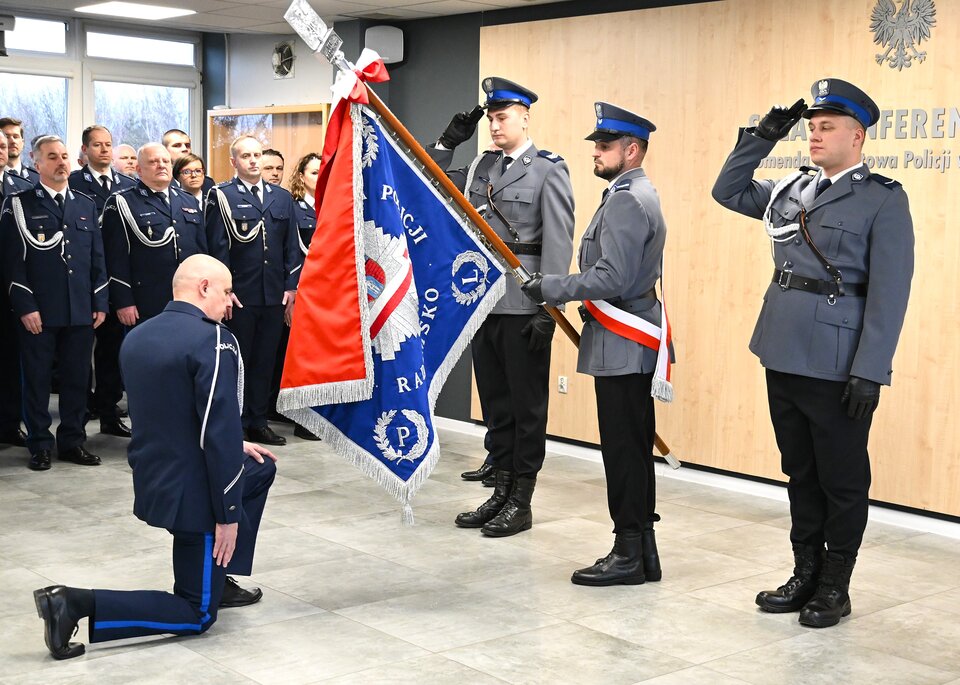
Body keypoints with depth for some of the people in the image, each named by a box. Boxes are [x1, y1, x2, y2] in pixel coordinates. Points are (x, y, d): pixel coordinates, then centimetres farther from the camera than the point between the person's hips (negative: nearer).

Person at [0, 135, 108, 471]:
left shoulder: (86, 204, 13)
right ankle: (40, 444, 14)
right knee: (37, 378, 4)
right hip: (38, 312, -4)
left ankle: (73, 441, 20)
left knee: (77, 379, 8)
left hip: (81, 311, 4)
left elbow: (97, 257, 13)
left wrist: (99, 302, 6)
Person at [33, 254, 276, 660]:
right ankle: (77, 605, -9)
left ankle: (218, 580, 32)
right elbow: (219, 430, -23)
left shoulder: (138, 337, 6)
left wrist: (232, 447, 20)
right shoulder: (212, 340, -20)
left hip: (152, 478, 9)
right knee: (196, 616, 6)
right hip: (192, 492, -9)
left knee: (261, 469, 29)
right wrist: (228, 514, -16)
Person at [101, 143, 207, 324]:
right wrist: (123, 302, -12)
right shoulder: (123, 203, -1)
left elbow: (202, 250, 18)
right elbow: (116, 257, -6)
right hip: (145, 308, -5)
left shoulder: (190, 202, 16)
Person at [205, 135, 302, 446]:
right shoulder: (221, 196, -1)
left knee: (265, 362, 10)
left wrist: (291, 286, 4)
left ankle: (258, 423, 18)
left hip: (275, 296, 4)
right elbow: (217, 247, -6)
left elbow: (291, 246, 12)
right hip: (238, 295, -4)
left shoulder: (282, 197, 12)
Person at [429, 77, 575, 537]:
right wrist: (448, 143, 7)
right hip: (483, 303, 7)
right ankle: (502, 490, 23)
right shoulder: (481, 168, 14)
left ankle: (521, 502, 11)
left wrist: (547, 309, -17)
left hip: (524, 308, -6)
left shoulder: (549, 171, -6)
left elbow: (558, 244, -12)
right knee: (495, 402, 13)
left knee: (526, 404, 3)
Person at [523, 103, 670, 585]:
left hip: (621, 346, -11)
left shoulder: (626, 201, -15)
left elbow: (611, 277, -23)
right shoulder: (637, 195, 19)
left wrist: (552, 287, -14)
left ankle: (629, 555, 1)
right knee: (633, 449, 13)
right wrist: (561, 292, 19)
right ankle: (642, 550, 20)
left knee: (624, 450, -5)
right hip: (629, 345, 11)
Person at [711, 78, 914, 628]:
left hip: (837, 367, -6)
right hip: (784, 356, 6)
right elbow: (728, 191, 23)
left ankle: (835, 587, 18)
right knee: (800, 473, 14)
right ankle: (806, 574, 26)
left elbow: (889, 293, -12)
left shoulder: (883, 200, -7)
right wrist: (762, 137, 9)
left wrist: (869, 372, -17)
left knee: (842, 480, 6)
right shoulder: (794, 190, 12)